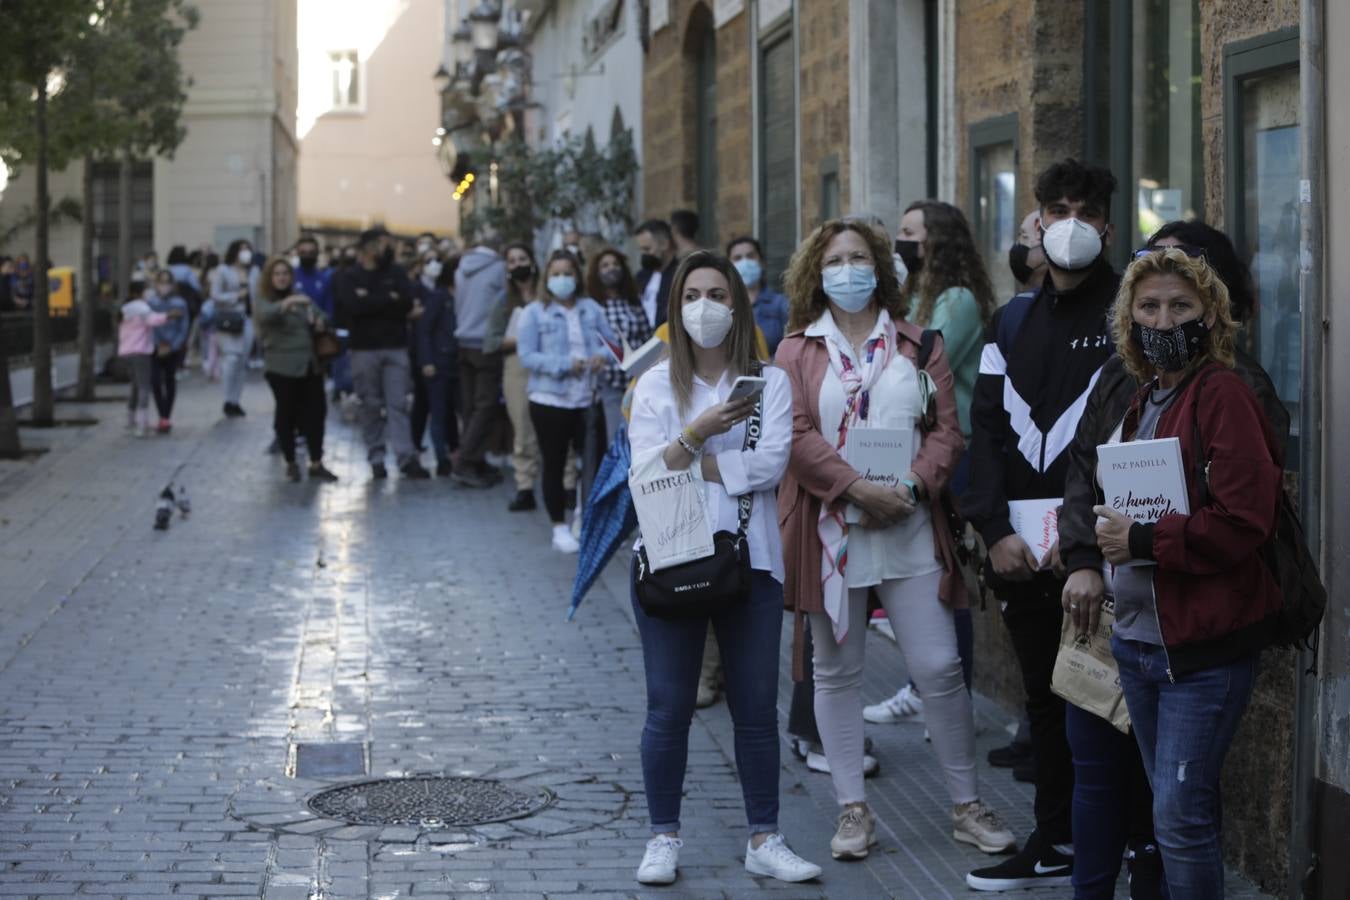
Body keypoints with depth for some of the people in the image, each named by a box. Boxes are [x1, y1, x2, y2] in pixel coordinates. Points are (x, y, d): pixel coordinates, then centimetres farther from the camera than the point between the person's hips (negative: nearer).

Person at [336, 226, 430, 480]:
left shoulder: (396, 274, 9)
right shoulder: (351, 278, 3)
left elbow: (407, 303, -7)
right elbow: (351, 306, -15)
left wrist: (370, 301, -11)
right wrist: (388, 300, -11)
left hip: (396, 347, 1)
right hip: (365, 349, -1)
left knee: (398, 404, -4)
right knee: (371, 405, 3)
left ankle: (406, 458, -9)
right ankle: (376, 458, 10)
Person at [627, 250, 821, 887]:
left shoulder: (770, 382, 4)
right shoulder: (656, 385, 5)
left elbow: (771, 464, -11)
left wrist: (688, 463, -10)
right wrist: (699, 431, -19)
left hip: (750, 560, 0)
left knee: (757, 707, 5)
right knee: (668, 708, 4)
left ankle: (764, 840, 14)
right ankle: (663, 839, 15)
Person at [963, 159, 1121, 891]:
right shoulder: (1013, 321, 13)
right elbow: (987, 429, 9)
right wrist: (996, 531, -3)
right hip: (1021, 548, 5)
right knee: (1045, 698, 13)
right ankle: (1056, 845, 22)